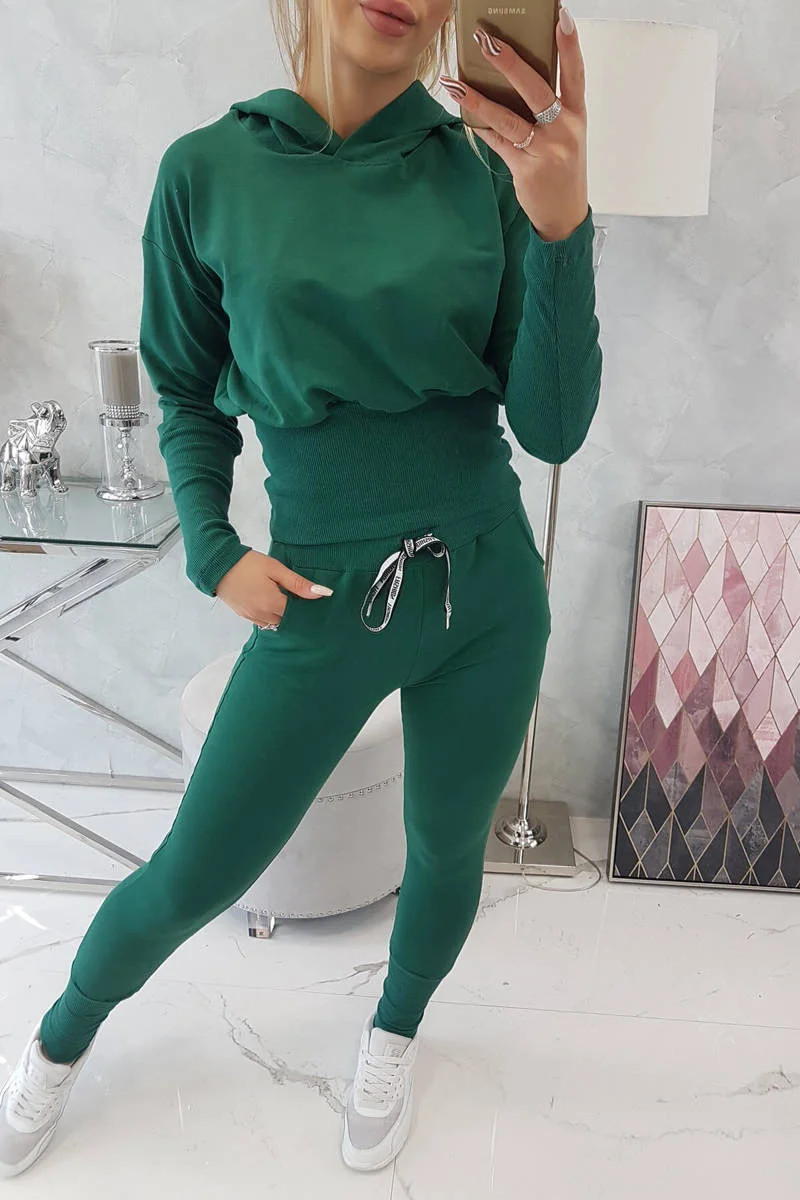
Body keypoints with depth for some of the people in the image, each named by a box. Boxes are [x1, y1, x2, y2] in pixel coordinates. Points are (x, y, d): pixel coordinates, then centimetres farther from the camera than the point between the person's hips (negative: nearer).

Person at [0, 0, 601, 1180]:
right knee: (192, 878, 10)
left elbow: (552, 428, -9)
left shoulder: (484, 169, -4)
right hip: (324, 597, -1)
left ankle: (394, 1033, 53)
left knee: (447, 846, 19)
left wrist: (562, 226, -22)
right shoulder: (210, 170, -5)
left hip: (487, 585, 2)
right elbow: (189, 393, 7)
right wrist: (212, 553, -6)